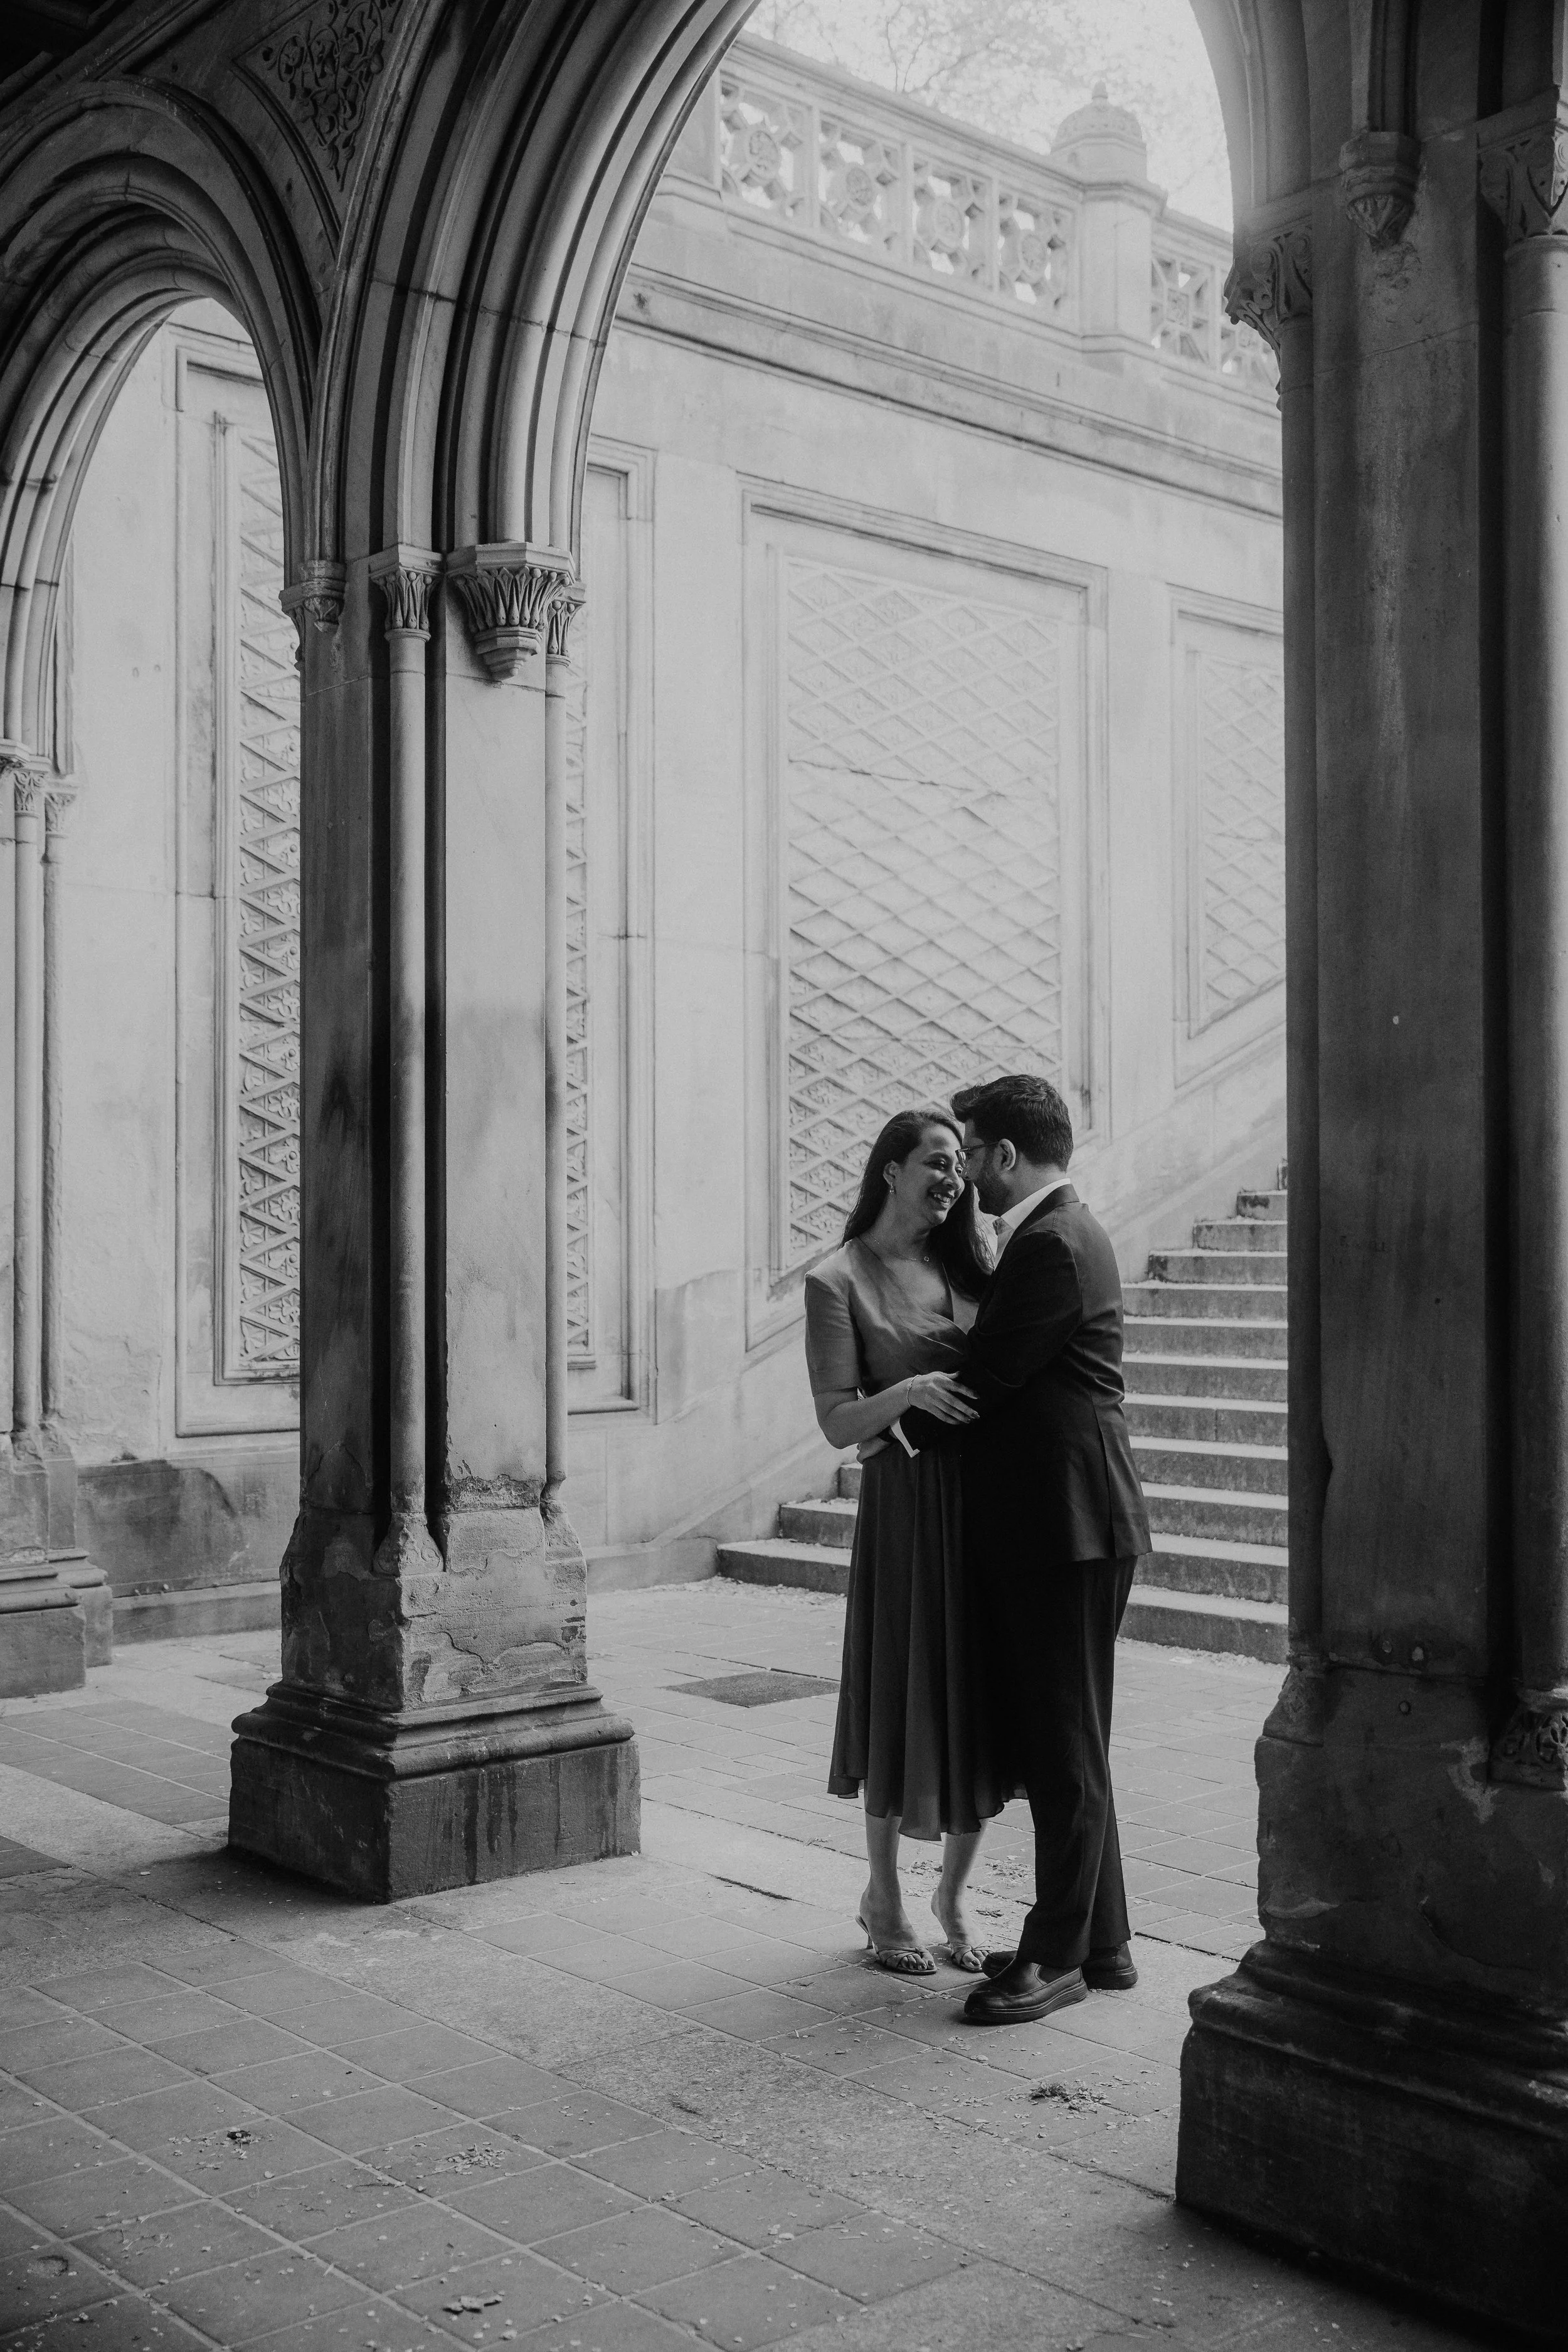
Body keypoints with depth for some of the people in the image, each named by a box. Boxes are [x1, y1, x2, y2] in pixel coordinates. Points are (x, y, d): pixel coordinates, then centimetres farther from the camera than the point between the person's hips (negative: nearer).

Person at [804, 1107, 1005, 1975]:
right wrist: (908, 1391, -25)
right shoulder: (838, 1280, -4)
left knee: (984, 1703, 7)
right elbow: (837, 1422, -10)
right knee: (904, 1699, 4)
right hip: (907, 1506, -4)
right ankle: (883, 1901, 24)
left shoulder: (967, 1263, 11)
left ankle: (952, 1897, 26)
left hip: (990, 1502, 5)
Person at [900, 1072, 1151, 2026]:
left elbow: (984, 1378, -16)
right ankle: (1101, 1942, 26)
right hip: (1047, 1526, 11)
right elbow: (999, 1367, 20)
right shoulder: (1061, 1231, 16)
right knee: (1060, 1743, 16)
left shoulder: (1053, 1246, -17)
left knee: (1066, 1749, 0)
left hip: (1067, 1529, -11)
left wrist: (897, 1427, -1)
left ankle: (1060, 1951, 10)